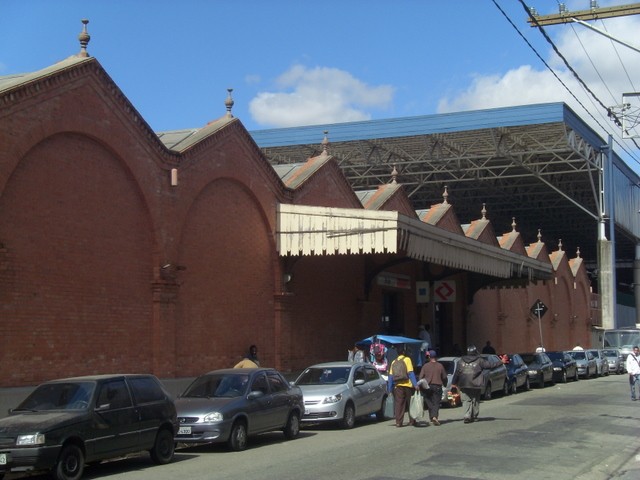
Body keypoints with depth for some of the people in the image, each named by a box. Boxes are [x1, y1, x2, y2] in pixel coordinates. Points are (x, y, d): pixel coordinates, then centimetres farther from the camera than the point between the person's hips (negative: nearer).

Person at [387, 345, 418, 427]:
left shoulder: (394, 362, 12)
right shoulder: (407, 359, -2)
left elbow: (390, 376, 10)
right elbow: (411, 373, -12)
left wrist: (389, 389, 13)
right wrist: (415, 384, -15)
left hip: (397, 386, 4)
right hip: (408, 385, -4)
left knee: (399, 404, 3)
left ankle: (398, 422, -3)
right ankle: (412, 421, 11)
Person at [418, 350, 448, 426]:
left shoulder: (425, 366, 1)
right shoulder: (440, 366, 1)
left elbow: (420, 377, -2)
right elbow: (444, 377, 7)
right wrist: (445, 385, 24)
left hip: (427, 387, 1)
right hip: (437, 386, -1)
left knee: (429, 402, 12)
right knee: (436, 403, -3)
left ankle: (432, 418, 12)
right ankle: (434, 416, -23)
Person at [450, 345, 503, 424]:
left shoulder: (461, 361, 7)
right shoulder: (479, 360, -2)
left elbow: (456, 373, 8)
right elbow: (490, 364, 0)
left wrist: (454, 383, 14)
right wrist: (501, 361, 9)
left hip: (463, 385, 2)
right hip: (475, 385, -2)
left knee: (466, 400, 2)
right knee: (475, 401, 12)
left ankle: (467, 416, -14)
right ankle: (474, 416, 17)